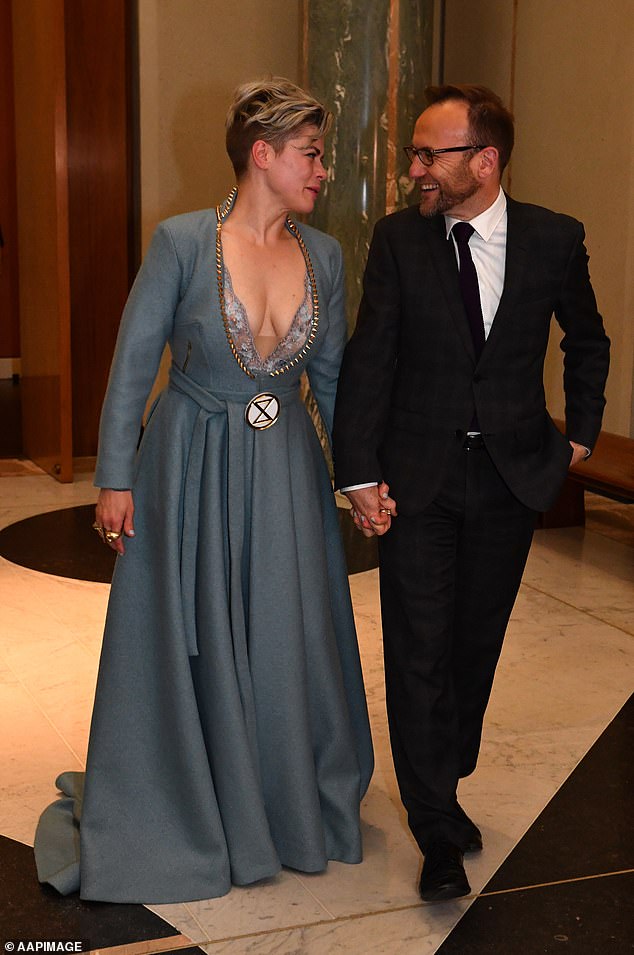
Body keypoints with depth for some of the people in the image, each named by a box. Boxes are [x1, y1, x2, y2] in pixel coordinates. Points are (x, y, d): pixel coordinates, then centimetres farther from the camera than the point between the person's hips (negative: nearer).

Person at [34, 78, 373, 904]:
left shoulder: (323, 255, 0)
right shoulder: (183, 242, -13)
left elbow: (331, 375, 8)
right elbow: (132, 363, -9)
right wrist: (115, 478, -8)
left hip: (285, 470, 4)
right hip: (192, 467, -4)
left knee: (286, 640, 13)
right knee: (186, 643, 9)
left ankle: (292, 804, 36)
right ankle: (178, 813, 32)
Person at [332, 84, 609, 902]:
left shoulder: (554, 239, -4)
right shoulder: (398, 238, -6)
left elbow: (587, 342, 13)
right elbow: (368, 359, -7)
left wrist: (580, 432, 11)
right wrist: (359, 475, -11)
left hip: (511, 475, 1)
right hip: (417, 477, -1)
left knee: (476, 642, 12)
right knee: (419, 650, 0)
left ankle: (445, 782, 34)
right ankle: (438, 831, 13)